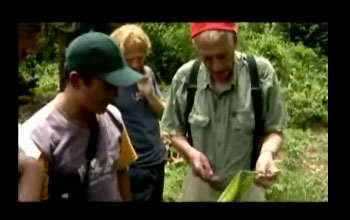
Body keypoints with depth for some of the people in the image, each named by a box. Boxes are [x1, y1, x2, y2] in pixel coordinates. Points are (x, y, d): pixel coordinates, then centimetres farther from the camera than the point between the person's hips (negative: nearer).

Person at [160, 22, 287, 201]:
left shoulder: (262, 73, -18)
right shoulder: (184, 78, -12)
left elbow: (274, 131, -8)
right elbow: (175, 131, 0)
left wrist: (267, 152, -28)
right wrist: (190, 152, -18)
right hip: (199, 184, 2)